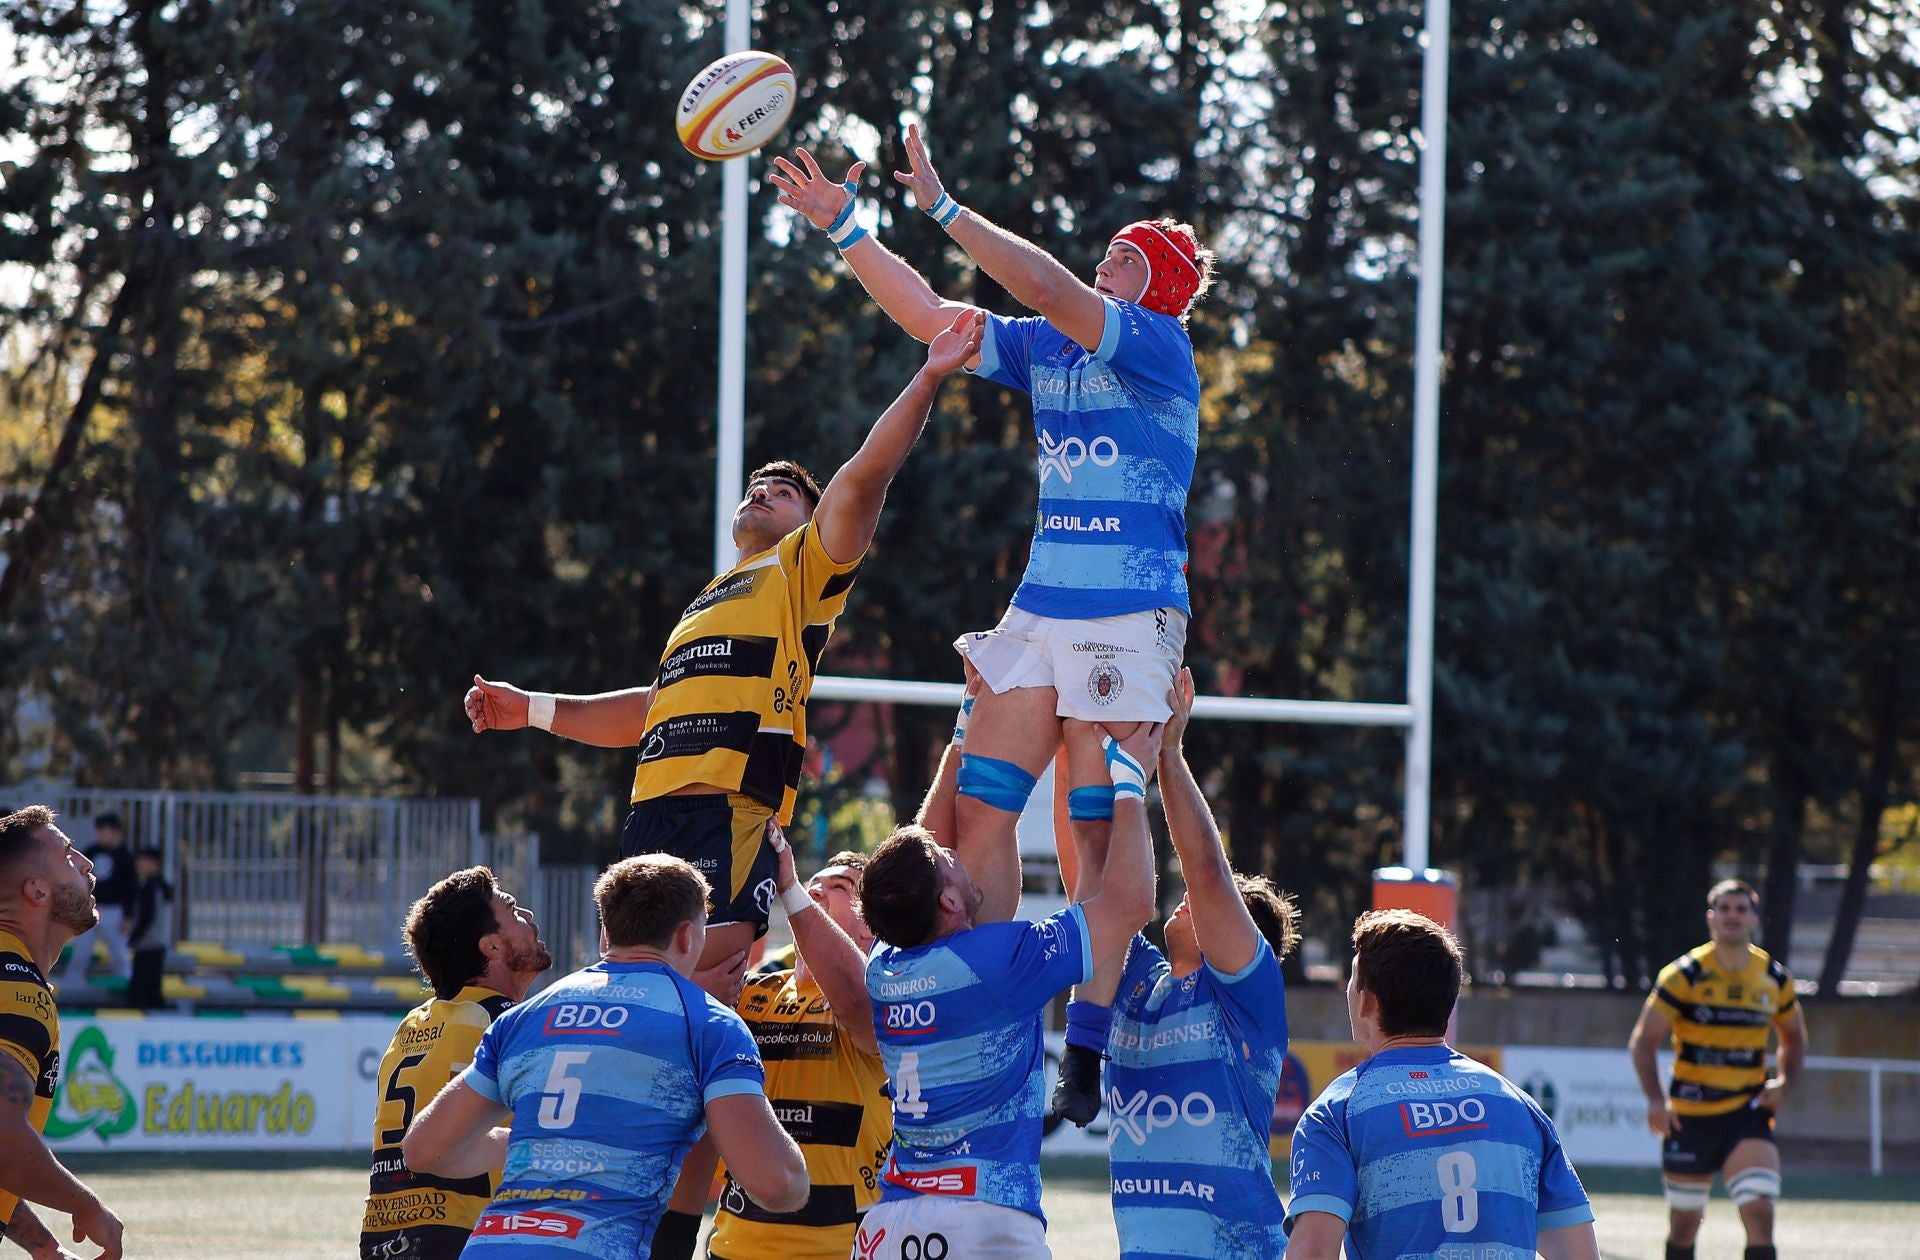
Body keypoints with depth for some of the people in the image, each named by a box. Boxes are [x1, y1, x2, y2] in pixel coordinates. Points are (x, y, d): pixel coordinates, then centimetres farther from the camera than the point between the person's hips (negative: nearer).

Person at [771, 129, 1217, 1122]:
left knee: (1104, 832, -8)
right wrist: (845, 228, 12)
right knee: (979, 808, 0)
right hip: (1039, 613, 7)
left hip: (1130, 620, -7)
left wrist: (944, 208, -19)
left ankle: (1088, 1057, -7)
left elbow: (1050, 289, -19)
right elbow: (930, 315, 18)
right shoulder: (1047, 347, 15)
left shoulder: (1158, 345, -6)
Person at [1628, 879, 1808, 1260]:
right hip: (1690, 1116, -1)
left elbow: (1794, 1036, 22)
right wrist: (1655, 1099, -18)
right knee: (1684, 1223, 8)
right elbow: (1642, 1040, -4)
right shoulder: (1684, 975, -6)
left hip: (1748, 1111, 1)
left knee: (1760, 1211, -17)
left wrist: (1784, 1083, 3)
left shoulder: (1775, 979, 4)